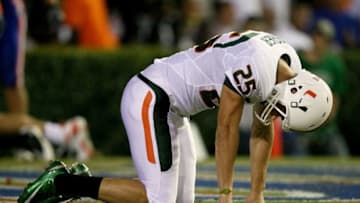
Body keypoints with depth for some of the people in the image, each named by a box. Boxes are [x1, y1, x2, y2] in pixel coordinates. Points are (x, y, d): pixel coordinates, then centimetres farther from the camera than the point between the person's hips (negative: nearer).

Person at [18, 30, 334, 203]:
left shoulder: (289, 70, 1)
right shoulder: (252, 66, -27)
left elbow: (263, 132, 11)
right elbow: (227, 130, -20)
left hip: (170, 109, 10)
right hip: (150, 98, -10)